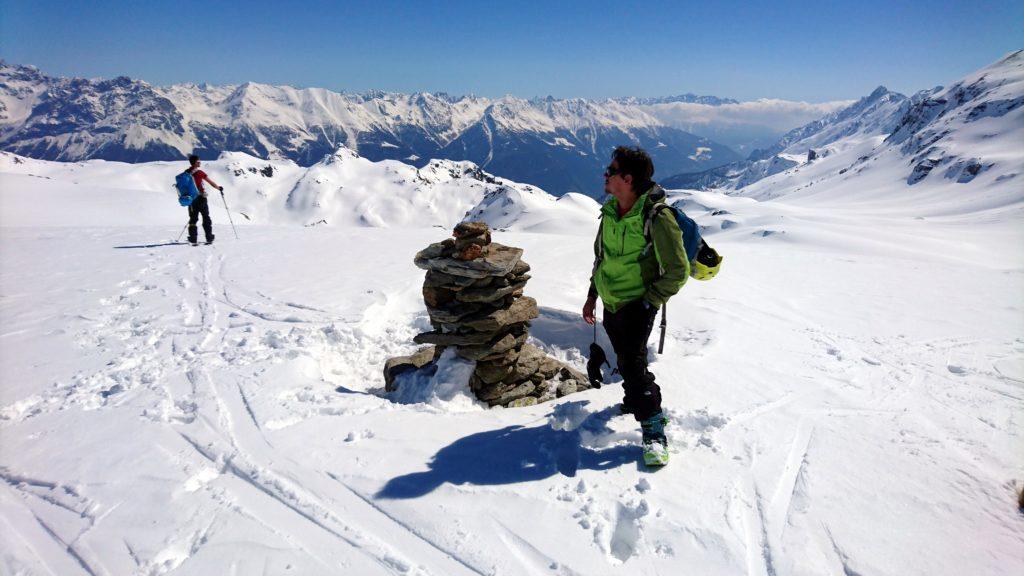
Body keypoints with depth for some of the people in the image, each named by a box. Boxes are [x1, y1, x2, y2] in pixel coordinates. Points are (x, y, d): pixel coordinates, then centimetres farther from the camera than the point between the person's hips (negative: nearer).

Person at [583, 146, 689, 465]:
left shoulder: (657, 217, -21)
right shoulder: (610, 210, 2)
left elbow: (678, 270, -15)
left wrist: (649, 302, -14)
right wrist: (592, 294, 15)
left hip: (637, 305, -7)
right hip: (611, 304, 7)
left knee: (633, 363, -13)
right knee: (625, 360, 20)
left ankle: (654, 431, 0)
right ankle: (635, 400, 44)